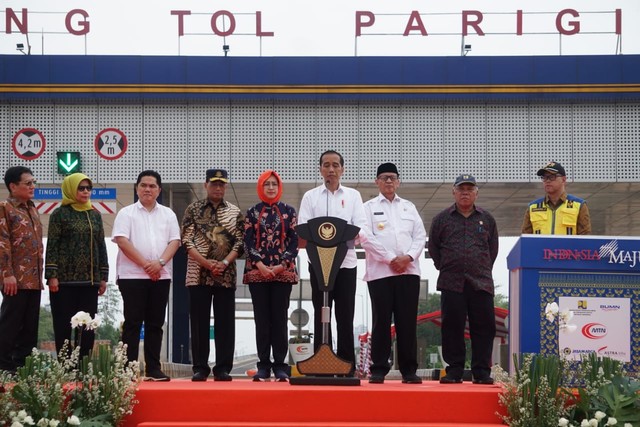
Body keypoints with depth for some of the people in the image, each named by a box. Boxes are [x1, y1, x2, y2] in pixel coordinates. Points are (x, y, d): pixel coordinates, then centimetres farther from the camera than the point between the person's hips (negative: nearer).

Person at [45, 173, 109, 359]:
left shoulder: (95, 215, 14)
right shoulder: (60, 214, 0)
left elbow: (101, 246, 15)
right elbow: (52, 245, -5)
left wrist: (103, 277, 9)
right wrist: (52, 275, -13)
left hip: (90, 280, 5)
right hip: (65, 279, -4)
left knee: (87, 326, 4)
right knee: (63, 326, -1)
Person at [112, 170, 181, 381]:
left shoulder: (168, 214, 13)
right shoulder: (126, 213, 3)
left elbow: (175, 241, 5)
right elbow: (122, 241, -8)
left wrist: (160, 263, -12)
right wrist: (145, 264, -14)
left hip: (161, 276, 3)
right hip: (132, 276, -3)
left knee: (155, 324, 5)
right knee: (133, 323, -2)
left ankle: (153, 369, 9)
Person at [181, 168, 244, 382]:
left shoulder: (235, 212, 9)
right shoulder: (193, 210, 5)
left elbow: (239, 243, 4)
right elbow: (186, 241, -2)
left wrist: (224, 263, -12)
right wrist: (206, 263, -13)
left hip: (226, 276, 1)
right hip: (198, 275, -1)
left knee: (225, 323, 2)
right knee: (199, 322, 2)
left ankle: (223, 368, 8)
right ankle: (200, 368, 9)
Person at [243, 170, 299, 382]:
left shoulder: (289, 211, 8)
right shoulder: (252, 212, 8)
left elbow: (294, 241, 3)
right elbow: (248, 242, 2)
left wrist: (282, 265, -8)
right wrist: (260, 265, -10)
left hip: (283, 272, 0)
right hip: (257, 272, 0)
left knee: (280, 319, 0)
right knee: (262, 319, 1)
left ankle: (280, 366, 4)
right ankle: (263, 366, 5)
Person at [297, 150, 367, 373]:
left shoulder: (353, 195, 11)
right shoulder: (310, 196, 10)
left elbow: (360, 227, 0)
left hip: (346, 262, 0)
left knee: (345, 316, 1)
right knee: (321, 315, 1)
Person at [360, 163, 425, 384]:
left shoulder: (409, 207, 19)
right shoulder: (369, 207, 9)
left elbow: (420, 236, 11)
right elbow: (366, 238, -3)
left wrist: (408, 257, -7)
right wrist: (391, 259, -11)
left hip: (408, 271, 2)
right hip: (380, 272, -2)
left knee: (407, 322, 1)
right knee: (381, 321, -3)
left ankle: (409, 370, 4)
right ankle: (378, 370, 2)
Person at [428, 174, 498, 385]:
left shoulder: (486, 219, 13)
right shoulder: (442, 219, 9)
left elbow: (493, 249, 18)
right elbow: (433, 247, 13)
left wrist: (483, 270, 12)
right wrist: (445, 269, 9)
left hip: (481, 283, 1)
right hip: (451, 283, -1)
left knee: (484, 327, -1)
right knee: (452, 327, -1)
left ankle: (482, 371, 4)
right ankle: (454, 370, 6)